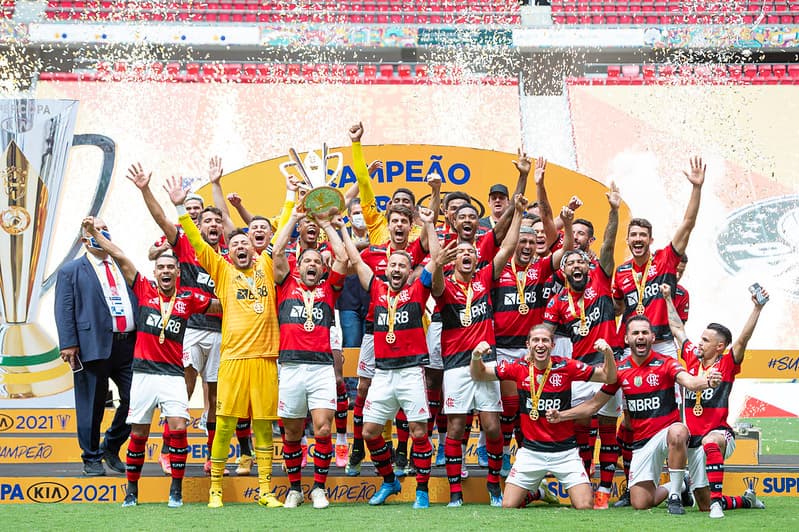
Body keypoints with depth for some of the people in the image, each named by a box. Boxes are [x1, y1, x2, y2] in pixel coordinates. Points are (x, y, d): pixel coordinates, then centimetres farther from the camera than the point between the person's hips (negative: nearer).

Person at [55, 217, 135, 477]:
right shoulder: (71, 271, 6)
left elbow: (138, 303, 19)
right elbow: (64, 310, -1)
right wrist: (68, 344, -12)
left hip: (129, 345, 4)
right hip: (94, 346, -4)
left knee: (133, 399, 1)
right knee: (92, 406, 2)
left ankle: (111, 447, 21)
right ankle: (92, 459, 15)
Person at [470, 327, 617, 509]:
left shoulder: (566, 367, -7)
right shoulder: (519, 367, -4)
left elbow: (609, 377, -3)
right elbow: (478, 375, 4)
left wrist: (608, 353, -22)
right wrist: (476, 356, -16)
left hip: (565, 451, -1)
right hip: (531, 451, 1)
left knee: (584, 506, -12)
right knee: (508, 506, -4)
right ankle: (531, 494, 25)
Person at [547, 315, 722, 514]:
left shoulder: (665, 364, -6)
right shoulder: (620, 371, 4)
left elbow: (689, 382, -26)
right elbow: (594, 404, 12)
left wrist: (708, 381, -49)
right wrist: (560, 416, 3)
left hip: (667, 430, -3)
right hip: (641, 441, 3)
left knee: (678, 432, -42)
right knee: (640, 503, -7)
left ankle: (675, 494, -21)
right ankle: (673, 487, 27)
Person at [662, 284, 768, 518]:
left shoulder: (727, 364, -3)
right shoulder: (692, 358, 10)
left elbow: (743, 339, -18)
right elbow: (678, 329, 21)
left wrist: (757, 308, -28)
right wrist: (668, 299, 27)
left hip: (720, 433, -6)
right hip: (695, 441, 6)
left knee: (710, 441, -44)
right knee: (704, 506, 8)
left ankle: (717, 499, -43)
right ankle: (746, 500, 34)